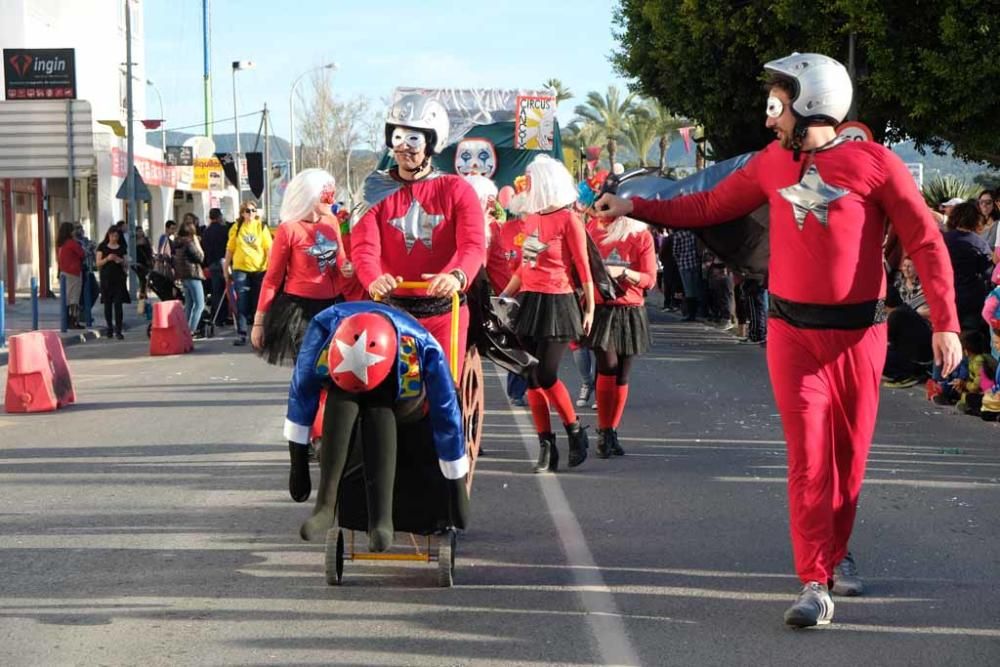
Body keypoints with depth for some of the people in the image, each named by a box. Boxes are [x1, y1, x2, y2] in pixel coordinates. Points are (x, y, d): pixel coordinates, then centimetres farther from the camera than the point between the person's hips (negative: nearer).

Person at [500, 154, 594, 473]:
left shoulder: (567, 219, -8)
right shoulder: (531, 218, 11)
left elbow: (582, 266, -7)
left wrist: (590, 309, -6)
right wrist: (502, 297, 14)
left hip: (557, 303, -7)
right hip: (529, 302, 7)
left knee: (546, 376, -11)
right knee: (532, 380, 4)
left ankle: (576, 433, 9)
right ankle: (546, 446, 10)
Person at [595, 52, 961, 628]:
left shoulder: (875, 163, -7)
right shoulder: (772, 163, 7)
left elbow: (926, 242, -7)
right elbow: (710, 207, 18)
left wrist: (946, 323, -13)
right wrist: (635, 207, 15)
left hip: (858, 333, -2)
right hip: (793, 333, 2)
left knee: (850, 455, 8)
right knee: (808, 457, -7)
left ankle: (836, 553, 32)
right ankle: (815, 584, -8)